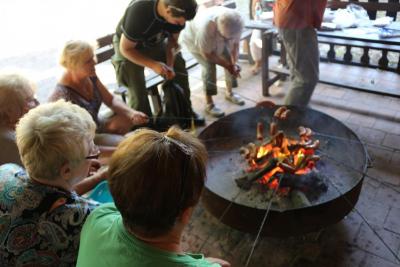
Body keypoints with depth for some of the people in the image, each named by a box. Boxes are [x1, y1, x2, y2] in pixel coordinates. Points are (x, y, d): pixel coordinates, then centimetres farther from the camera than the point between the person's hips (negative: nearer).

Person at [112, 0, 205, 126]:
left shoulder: (178, 12, -24)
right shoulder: (139, 12, -39)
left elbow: (173, 40, -7)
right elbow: (125, 49, -27)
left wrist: (170, 65, -22)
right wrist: (153, 65, -35)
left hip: (156, 42, 5)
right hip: (130, 46, -5)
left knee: (179, 69, 0)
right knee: (137, 89, -15)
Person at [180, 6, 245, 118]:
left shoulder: (235, 23, -31)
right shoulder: (205, 28, -46)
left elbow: (235, 44, -15)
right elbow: (207, 55, -32)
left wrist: (234, 63, -28)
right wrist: (227, 65, -27)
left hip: (218, 41, 5)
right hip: (194, 40, -5)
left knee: (231, 63, 0)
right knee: (209, 68, -19)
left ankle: (229, 92, 24)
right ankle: (209, 104, -5)